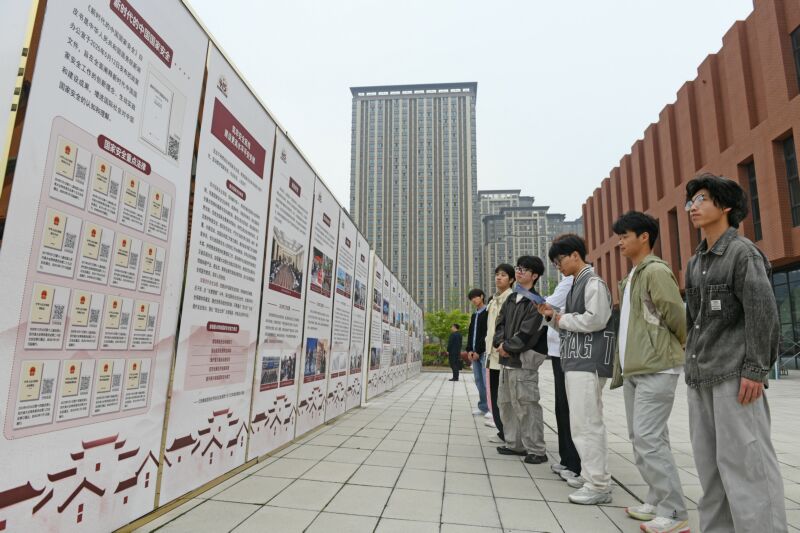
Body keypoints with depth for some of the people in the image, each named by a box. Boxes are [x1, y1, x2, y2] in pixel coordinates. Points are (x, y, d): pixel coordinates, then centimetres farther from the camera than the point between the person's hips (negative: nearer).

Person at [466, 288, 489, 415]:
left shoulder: (488, 312, -4)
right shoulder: (474, 315, 20)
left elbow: (487, 333, -11)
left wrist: (478, 351, -13)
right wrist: (469, 350, 4)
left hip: (484, 352, -7)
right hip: (474, 352, 7)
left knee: (487, 380, -9)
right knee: (478, 380, 7)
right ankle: (483, 406, 13)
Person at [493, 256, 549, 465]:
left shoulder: (536, 302, -7)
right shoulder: (511, 299, 17)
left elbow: (527, 333, -15)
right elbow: (500, 323, 12)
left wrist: (507, 347, -9)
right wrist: (501, 343, -5)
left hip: (524, 361, -8)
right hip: (507, 359, 8)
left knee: (526, 406, -7)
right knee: (506, 403, 13)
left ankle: (537, 450, 3)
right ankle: (515, 444, 25)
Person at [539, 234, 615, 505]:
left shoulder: (594, 282, -8)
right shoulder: (575, 285, 19)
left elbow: (595, 320, -20)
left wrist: (562, 319, -8)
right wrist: (553, 316, 4)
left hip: (588, 362, -9)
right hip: (575, 360, 9)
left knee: (585, 422, -8)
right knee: (584, 421, 14)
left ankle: (599, 485, -1)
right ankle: (591, 475, 24)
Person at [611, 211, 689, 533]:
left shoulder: (656, 271, -11)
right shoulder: (632, 277, 18)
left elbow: (677, 318, -13)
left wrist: (681, 352, 3)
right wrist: (621, 368, 16)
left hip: (656, 369, -9)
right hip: (634, 370, 9)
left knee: (648, 440, -9)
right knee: (643, 439, 13)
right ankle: (657, 503, 23)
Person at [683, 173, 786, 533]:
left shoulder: (743, 252, -4)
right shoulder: (694, 263, 16)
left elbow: (762, 312, -12)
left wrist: (755, 370, -17)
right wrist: (691, 365, 15)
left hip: (734, 375, -7)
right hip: (701, 377, 7)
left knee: (743, 460, -4)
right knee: (709, 461, 11)